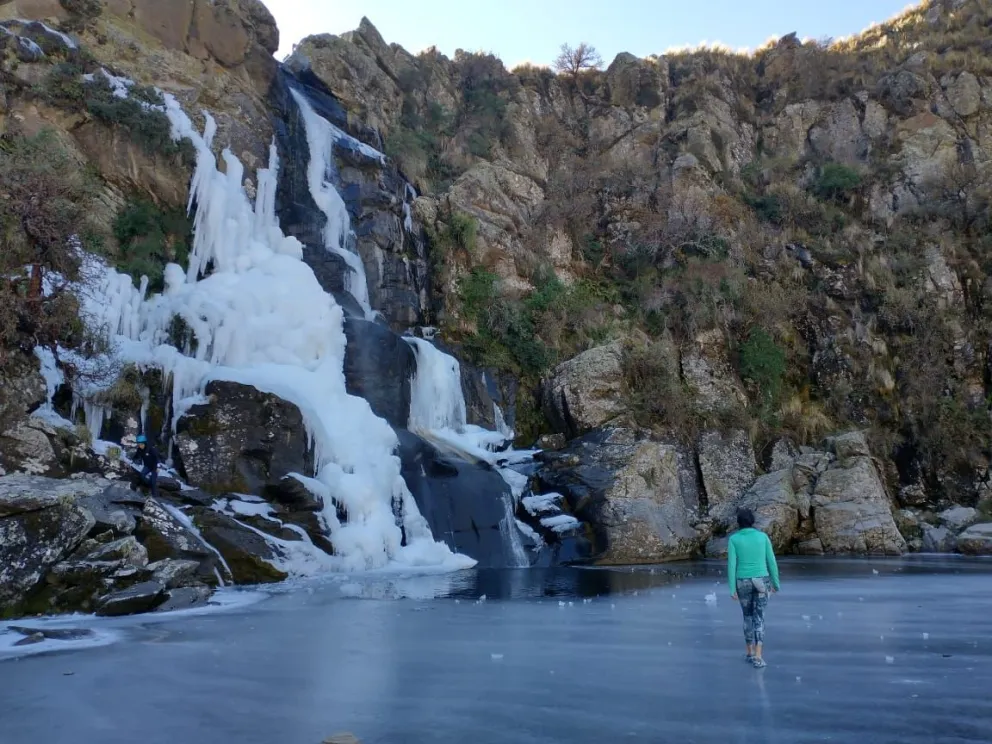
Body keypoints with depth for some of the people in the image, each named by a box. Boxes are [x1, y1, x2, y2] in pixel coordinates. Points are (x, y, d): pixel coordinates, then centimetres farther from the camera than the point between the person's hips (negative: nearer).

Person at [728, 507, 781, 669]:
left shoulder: (733, 539, -5)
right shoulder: (763, 537, -1)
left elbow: (731, 564, -9)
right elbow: (771, 562, 1)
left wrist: (732, 589, -6)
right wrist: (776, 583, 14)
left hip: (743, 583, 0)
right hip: (761, 582, 0)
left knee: (748, 616, 20)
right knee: (759, 619, 4)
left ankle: (750, 653, 27)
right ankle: (757, 657, -8)